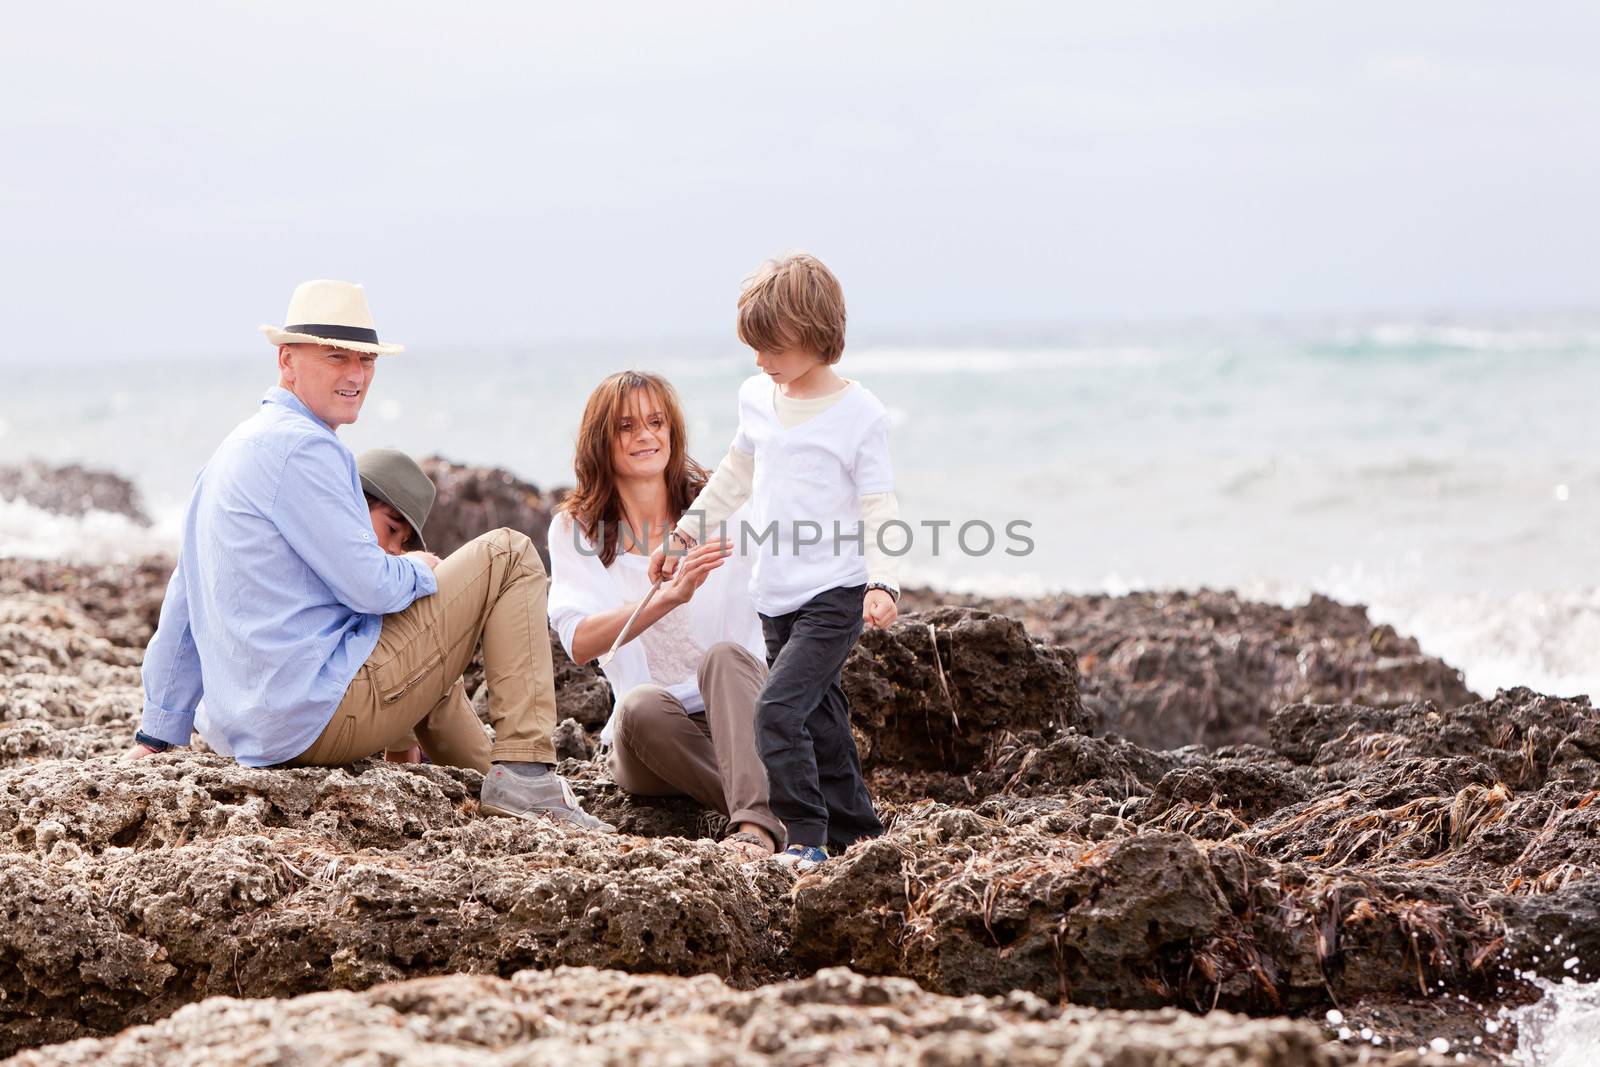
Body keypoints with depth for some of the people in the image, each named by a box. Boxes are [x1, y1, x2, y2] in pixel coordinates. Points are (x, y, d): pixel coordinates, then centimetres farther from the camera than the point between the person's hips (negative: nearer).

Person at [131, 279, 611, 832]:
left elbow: (182, 606, 21)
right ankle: (525, 775, -5)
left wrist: (157, 735, 26)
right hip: (324, 714, -10)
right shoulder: (301, 446, -14)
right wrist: (421, 569, 5)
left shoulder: (230, 451, 17)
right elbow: (370, 587, -18)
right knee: (509, 555, -1)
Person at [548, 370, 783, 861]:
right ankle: (773, 813, -32)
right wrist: (671, 595, -31)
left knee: (724, 655, -32)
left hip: (734, 716, 0)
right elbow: (580, 642, -15)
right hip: (648, 735, 0)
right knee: (641, 704, -33)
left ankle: (755, 823, -50)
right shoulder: (575, 530, 3)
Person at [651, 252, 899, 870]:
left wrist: (882, 583, -21)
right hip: (777, 597, 7)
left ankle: (806, 836, -12)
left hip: (834, 595, -7)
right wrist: (685, 535, 27)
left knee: (777, 709, -19)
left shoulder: (858, 413, -10)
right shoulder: (757, 397, 8)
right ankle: (856, 832, 24)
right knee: (819, 719, 12)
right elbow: (735, 477, 24)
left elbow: (879, 508, -10)